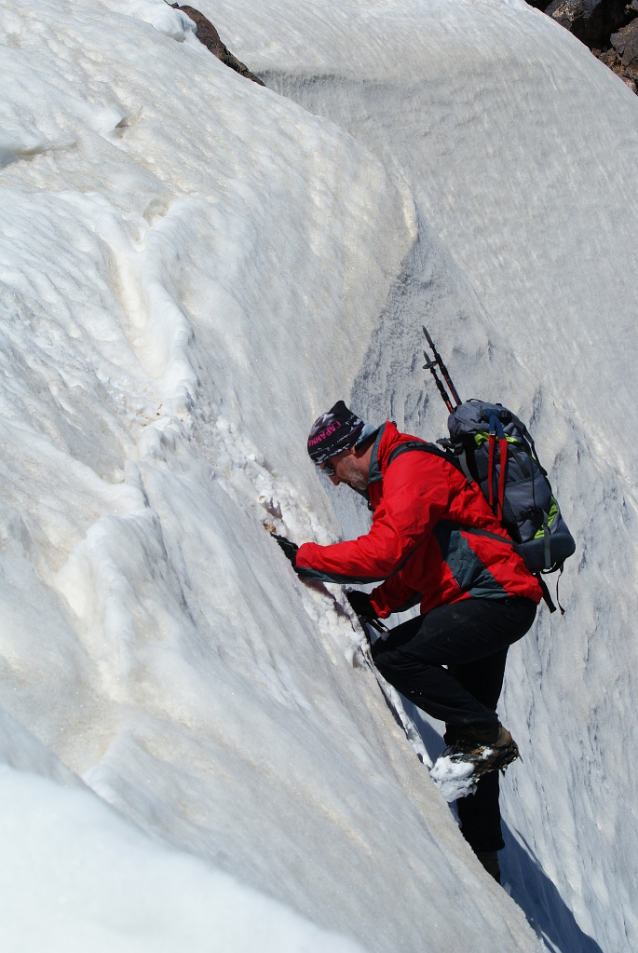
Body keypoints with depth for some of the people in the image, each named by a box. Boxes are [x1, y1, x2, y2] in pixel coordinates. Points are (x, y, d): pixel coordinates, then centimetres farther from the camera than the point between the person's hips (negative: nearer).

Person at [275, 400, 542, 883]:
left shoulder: (410, 468, -14)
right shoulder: (392, 477, 18)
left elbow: (384, 551, -26)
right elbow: (418, 564, 20)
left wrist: (303, 557, -19)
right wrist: (376, 603, 5)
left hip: (496, 598, -11)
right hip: (492, 601, 11)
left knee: (394, 656, -21)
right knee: (469, 725, 13)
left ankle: (487, 735, -8)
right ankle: (484, 853, 22)